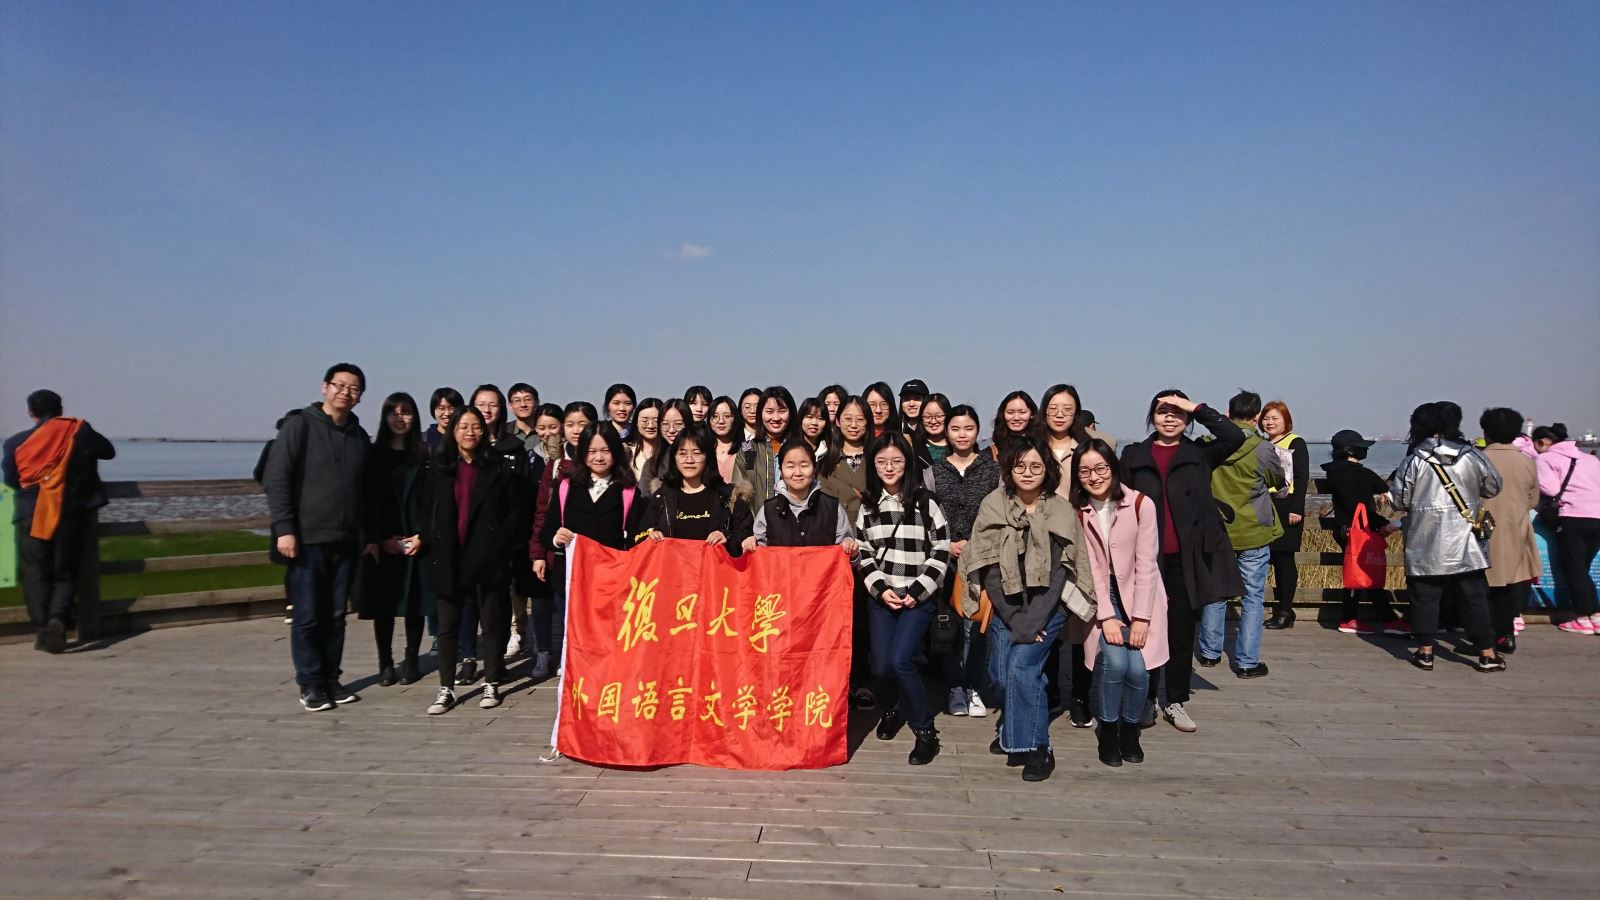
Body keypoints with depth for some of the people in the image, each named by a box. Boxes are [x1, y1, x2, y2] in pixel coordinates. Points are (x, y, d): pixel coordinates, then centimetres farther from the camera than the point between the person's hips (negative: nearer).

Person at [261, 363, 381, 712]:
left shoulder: (359, 436, 13)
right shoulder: (299, 425, -3)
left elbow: (368, 490, 16)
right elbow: (275, 478, -9)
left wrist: (371, 535, 13)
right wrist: (284, 528, -15)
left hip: (346, 542, 5)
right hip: (307, 539, -5)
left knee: (336, 616, 9)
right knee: (307, 616, 0)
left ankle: (331, 679, 19)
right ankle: (310, 684, 12)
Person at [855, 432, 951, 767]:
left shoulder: (924, 501, -4)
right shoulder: (868, 505, 7)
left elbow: (941, 550, -4)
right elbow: (863, 554, 8)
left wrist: (917, 591, -10)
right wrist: (880, 588, -6)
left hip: (918, 598, -3)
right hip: (881, 597, 4)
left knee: (900, 661, -18)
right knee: (880, 666, 1)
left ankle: (926, 732, 0)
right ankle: (891, 710, 35)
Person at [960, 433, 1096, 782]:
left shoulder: (1062, 511, -6)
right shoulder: (993, 506, -4)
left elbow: (1059, 572, -10)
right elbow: (988, 569, -6)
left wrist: (1032, 622, -17)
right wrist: (1014, 620, -12)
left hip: (1047, 607, -2)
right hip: (1005, 606, 2)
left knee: (1021, 666, -18)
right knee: (1000, 676, -2)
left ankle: (1037, 748, -3)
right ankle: (1012, 730, 28)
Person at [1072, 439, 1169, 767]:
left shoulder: (1141, 504, -10)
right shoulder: (1076, 512, -3)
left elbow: (1146, 564, -11)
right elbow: (1091, 568, -7)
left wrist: (1141, 618, -14)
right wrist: (1107, 617, -15)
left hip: (1140, 598, -1)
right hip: (1101, 600, 1)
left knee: (1137, 666, -16)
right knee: (1113, 659, -21)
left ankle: (1130, 728, 11)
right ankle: (1108, 729, 3)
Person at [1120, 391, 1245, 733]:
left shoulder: (1199, 455, 7)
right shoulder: (1134, 455, 7)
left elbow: (1235, 437, -11)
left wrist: (1197, 408, -10)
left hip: (1185, 559, 0)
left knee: (1182, 633, 9)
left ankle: (1176, 702, 21)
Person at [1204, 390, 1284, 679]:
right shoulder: (1262, 449, -14)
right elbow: (1279, 480, 5)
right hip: (1253, 535, -3)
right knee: (1253, 598, 6)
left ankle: (1210, 651, 26)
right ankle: (1247, 662, 9)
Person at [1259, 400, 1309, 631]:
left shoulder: (1296, 443, -1)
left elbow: (1302, 478, -8)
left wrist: (1296, 509, -16)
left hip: (1287, 508, -6)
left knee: (1284, 558, -5)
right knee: (1275, 560, 8)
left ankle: (1285, 611, 0)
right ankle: (1281, 611, 14)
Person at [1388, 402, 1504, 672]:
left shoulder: (1414, 460, -7)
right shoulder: (1471, 456, -1)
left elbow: (1398, 500, -5)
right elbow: (1493, 487, 10)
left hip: (1425, 544, -2)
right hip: (1465, 543, 2)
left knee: (1425, 596, 6)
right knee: (1473, 597, 8)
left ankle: (1425, 651, 9)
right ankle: (1488, 654, 13)